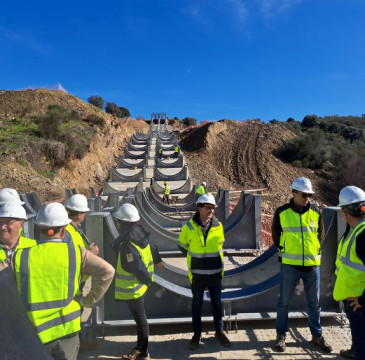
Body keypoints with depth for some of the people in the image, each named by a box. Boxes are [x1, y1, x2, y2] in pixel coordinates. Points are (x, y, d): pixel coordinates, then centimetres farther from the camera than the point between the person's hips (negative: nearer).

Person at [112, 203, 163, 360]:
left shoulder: (127, 244, -30)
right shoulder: (140, 233, -5)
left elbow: (138, 268, -28)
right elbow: (153, 247, 12)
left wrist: (148, 280, -9)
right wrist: (158, 260, 30)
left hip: (132, 289, -8)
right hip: (140, 285, 8)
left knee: (140, 318, 8)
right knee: (139, 317, 21)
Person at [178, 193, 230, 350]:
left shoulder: (218, 226, -8)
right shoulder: (189, 227, -13)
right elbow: (183, 247, 4)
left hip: (216, 274, 2)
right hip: (197, 275, -1)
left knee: (217, 303, 16)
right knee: (197, 304, 14)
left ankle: (219, 332, 35)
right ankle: (197, 334, 32)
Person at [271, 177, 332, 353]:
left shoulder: (316, 212, -1)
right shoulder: (282, 213, -7)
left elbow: (320, 236, 12)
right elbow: (276, 236, 6)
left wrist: (313, 252, 10)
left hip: (312, 265, 2)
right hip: (290, 265, -2)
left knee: (314, 302, 15)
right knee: (284, 301, 9)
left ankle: (317, 335, 33)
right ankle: (281, 334, 26)